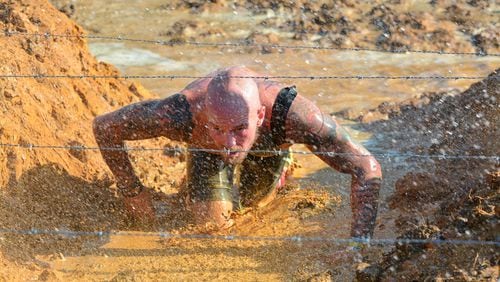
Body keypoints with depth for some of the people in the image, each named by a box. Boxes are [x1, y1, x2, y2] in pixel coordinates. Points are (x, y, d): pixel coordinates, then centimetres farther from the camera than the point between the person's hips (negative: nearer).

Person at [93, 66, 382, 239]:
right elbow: (104, 127, -32)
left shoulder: (288, 113, -51)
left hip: (270, 142, 1)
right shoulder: (182, 114, -49)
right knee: (211, 215, -8)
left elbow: (368, 168, -43)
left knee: (252, 200, 19)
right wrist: (132, 192, -24)